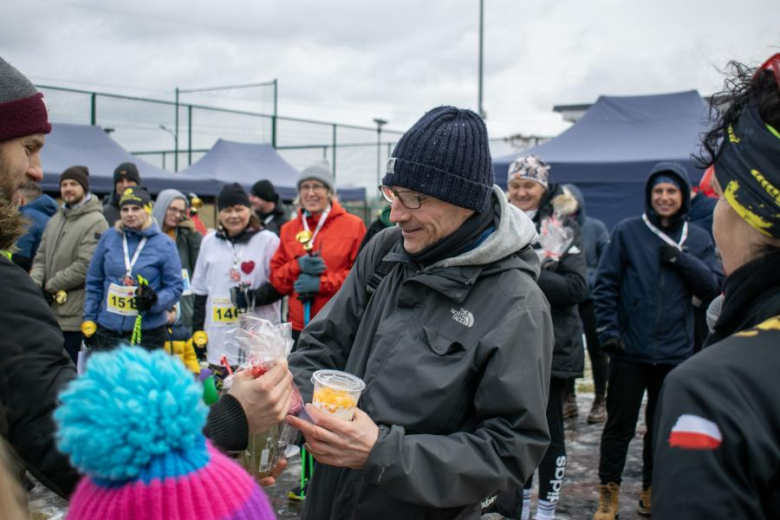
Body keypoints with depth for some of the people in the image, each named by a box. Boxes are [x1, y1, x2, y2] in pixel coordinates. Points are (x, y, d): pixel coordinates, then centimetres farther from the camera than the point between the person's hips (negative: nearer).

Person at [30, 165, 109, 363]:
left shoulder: (95, 222, -11)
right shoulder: (56, 220, 15)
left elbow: (85, 265, -19)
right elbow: (41, 257, 15)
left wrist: (49, 286, -12)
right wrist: (35, 284, -5)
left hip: (72, 313, -8)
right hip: (48, 309, 8)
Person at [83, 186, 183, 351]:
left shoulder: (164, 244, -4)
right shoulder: (109, 237, 4)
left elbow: (175, 287, -1)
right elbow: (94, 282, 10)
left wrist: (155, 300, -20)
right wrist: (89, 320, 7)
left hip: (148, 333, -2)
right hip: (107, 331, 3)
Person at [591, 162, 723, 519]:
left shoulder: (698, 239, 7)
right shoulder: (627, 232, -1)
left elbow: (713, 288, 0)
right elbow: (605, 284, -3)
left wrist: (682, 259, -12)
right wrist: (608, 329, -11)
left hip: (675, 352, 3)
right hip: (630, 349, -3)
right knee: (620, 424, 2)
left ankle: (653, 490, 29)